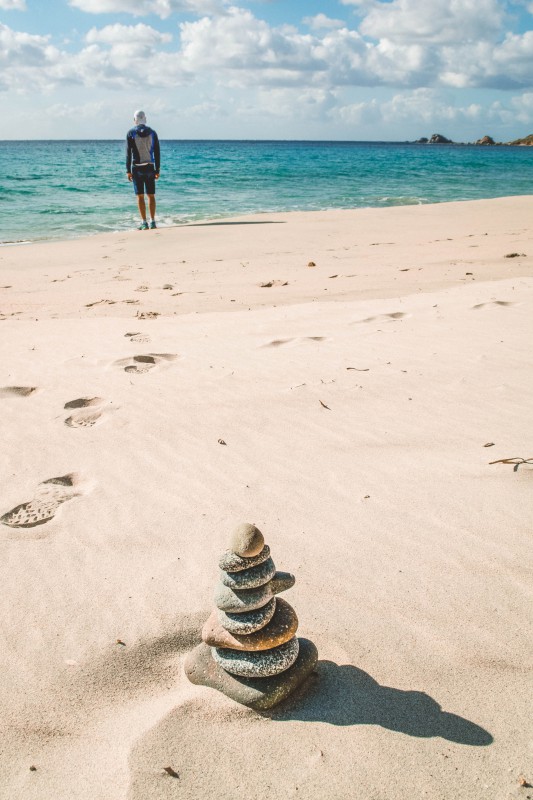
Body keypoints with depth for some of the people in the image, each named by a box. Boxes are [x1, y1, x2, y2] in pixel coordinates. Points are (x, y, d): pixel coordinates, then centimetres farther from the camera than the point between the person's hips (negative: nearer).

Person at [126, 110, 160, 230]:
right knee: (151, 195, 6)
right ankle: (152, 222, 4)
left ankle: (144, 223, -5)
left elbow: (128, 153, -4)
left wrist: (128, 170, -2)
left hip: (137, 168, -2)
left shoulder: (131, 133, -2)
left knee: (140, 196, -1)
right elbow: (157, 153, 5)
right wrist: (157, 170, 10)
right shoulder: (152, 133, 5)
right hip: (150, 167, 2)